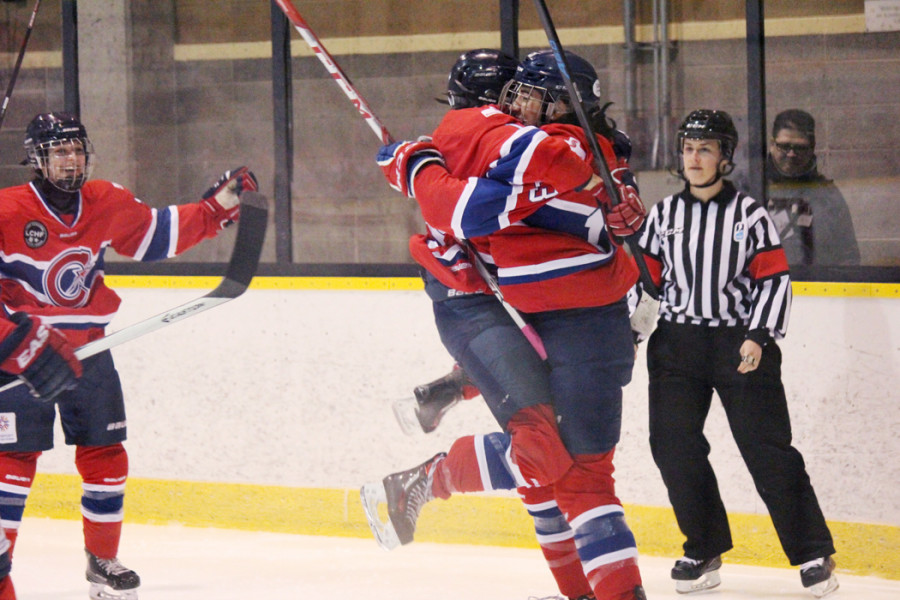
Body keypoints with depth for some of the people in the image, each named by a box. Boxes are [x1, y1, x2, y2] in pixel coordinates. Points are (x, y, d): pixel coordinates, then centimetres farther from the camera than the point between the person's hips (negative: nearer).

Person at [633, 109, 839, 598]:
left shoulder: (749, 215, 0)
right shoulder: (663, 215, 10)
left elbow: (774, 281, -1)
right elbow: (647, 278, 15)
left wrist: (758, 337, -12)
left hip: (740, 342, -4)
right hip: (677, 343, 4)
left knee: (766, 448, -8)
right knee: (672, 444, -5)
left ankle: (813, 553, -1)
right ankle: (704, 550, 10)